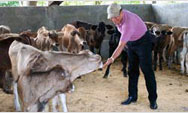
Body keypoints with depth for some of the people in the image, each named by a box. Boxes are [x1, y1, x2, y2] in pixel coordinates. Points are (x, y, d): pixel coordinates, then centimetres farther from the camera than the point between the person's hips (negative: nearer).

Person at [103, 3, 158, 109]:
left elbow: (121, 46, -40)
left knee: (147, 71, -6)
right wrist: (126, 41, 18)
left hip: (143, 42, -8)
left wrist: (111, 59, -45)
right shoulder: (117, 16, -10)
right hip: (131, 43, 8)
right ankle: (132, 96, 16)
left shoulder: (128, 22, -36)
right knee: (132, 70, 8)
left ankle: (153, 99, 4)